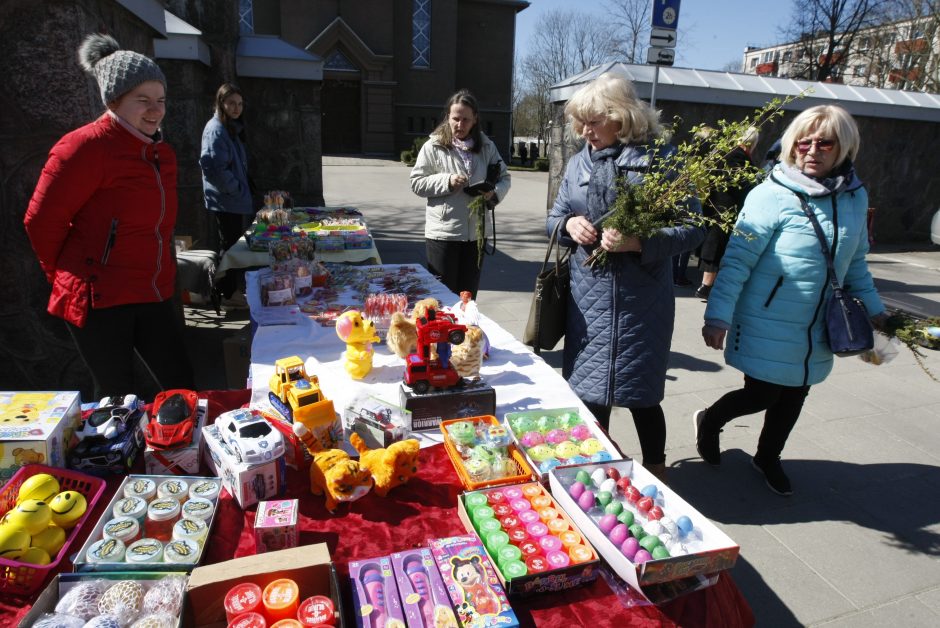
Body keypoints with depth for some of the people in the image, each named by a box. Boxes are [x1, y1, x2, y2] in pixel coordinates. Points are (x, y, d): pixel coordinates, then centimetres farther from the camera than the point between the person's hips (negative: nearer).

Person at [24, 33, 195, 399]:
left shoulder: (162, 154, 11)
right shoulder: (86, 146, -12)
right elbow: (41, 220, -9)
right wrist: (68, 277, 3)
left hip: (153, 296, 7)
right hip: (100, 300, -6)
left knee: (181, 385, 10)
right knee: (118, 398, 6)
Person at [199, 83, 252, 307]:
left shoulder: (232, 128, 17)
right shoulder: (216, 130, -14)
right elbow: (213, 166, -23)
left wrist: (243, 190, 14)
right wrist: (237, 188, -15)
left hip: (235, 200, 10)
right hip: (225, 201, -10)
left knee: (232, 245, 14)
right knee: (231, 245, -2)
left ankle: (230, 290, 23)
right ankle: (227, 293, 8)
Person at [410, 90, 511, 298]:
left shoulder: (486, 146, 5)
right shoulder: (434, 146, -4)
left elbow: (504, 177, 11)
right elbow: (417, 183, -4)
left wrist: (495, 192, -11)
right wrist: (447, 181, -18)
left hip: (475, 233, 3)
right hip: (443, 233, -3)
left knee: (468, 297, 15)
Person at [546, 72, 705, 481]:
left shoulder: (660, 158, -6)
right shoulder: (579, 163, 9)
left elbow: (692, 229, -8)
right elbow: (553, 218, 17)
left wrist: (638, 243, -22)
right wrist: (568, 223, -6)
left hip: (641, 301, -4)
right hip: (589, 298, 5)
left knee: (641, 396, 7)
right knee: (589, 393, 12)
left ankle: (655, 473, 32)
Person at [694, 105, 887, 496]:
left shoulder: (855, 197, 4)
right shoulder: (772, 196, -16)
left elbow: (855, 261, 17)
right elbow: (737, 260, -17)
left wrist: (872, 308, 17)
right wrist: (718, 316, -21)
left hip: (816, 331, 6)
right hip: (769, 327, -6)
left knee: (794, 397, 16)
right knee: (761, 395, 1)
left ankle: (768, 458, 41)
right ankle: (709, 422, 33)